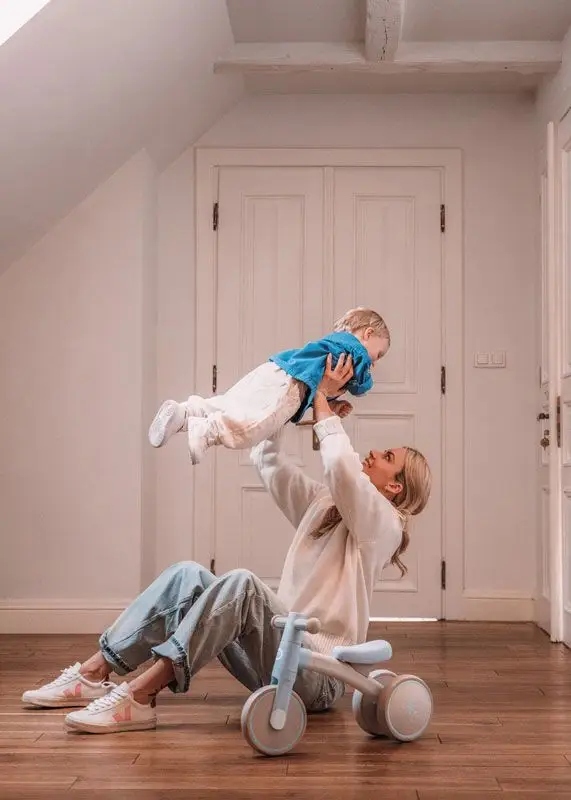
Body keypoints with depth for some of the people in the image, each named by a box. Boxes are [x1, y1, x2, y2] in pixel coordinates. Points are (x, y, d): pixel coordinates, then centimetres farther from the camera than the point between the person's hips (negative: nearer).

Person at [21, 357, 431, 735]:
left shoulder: (381, 524, -5)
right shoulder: (323, 504, 19)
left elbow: (341, 464, -24)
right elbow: (269, 463, 19)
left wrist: (321, 398, -12)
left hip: (316, 674, -8)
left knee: (242, 583, -33)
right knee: (188, 576, -5)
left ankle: (139, 696, -37)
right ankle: (94, 673, -7)